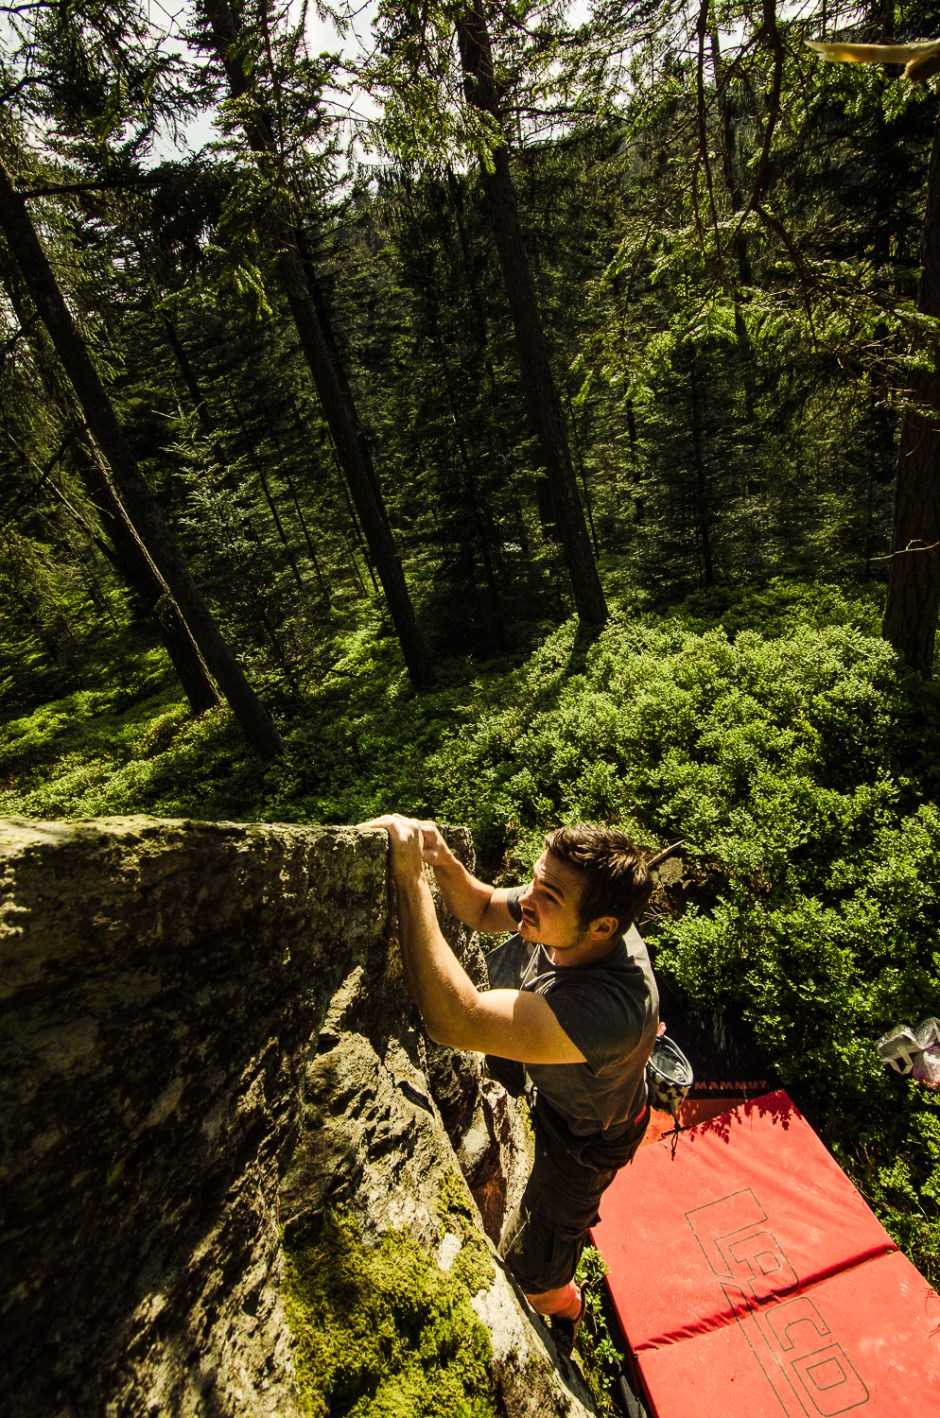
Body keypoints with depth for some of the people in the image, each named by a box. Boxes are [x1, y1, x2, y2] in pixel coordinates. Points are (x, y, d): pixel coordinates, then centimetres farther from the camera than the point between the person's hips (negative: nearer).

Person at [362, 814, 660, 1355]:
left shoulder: (611, 1007, -49)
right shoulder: (565, 915, -27)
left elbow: (454, 1020, -54)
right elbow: (481, 909, -10)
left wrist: (411, 880, -54)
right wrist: (445, 863, -31)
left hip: (586, 1138, -5)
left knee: (531, 1275, 8)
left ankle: (566, 1312, 45)